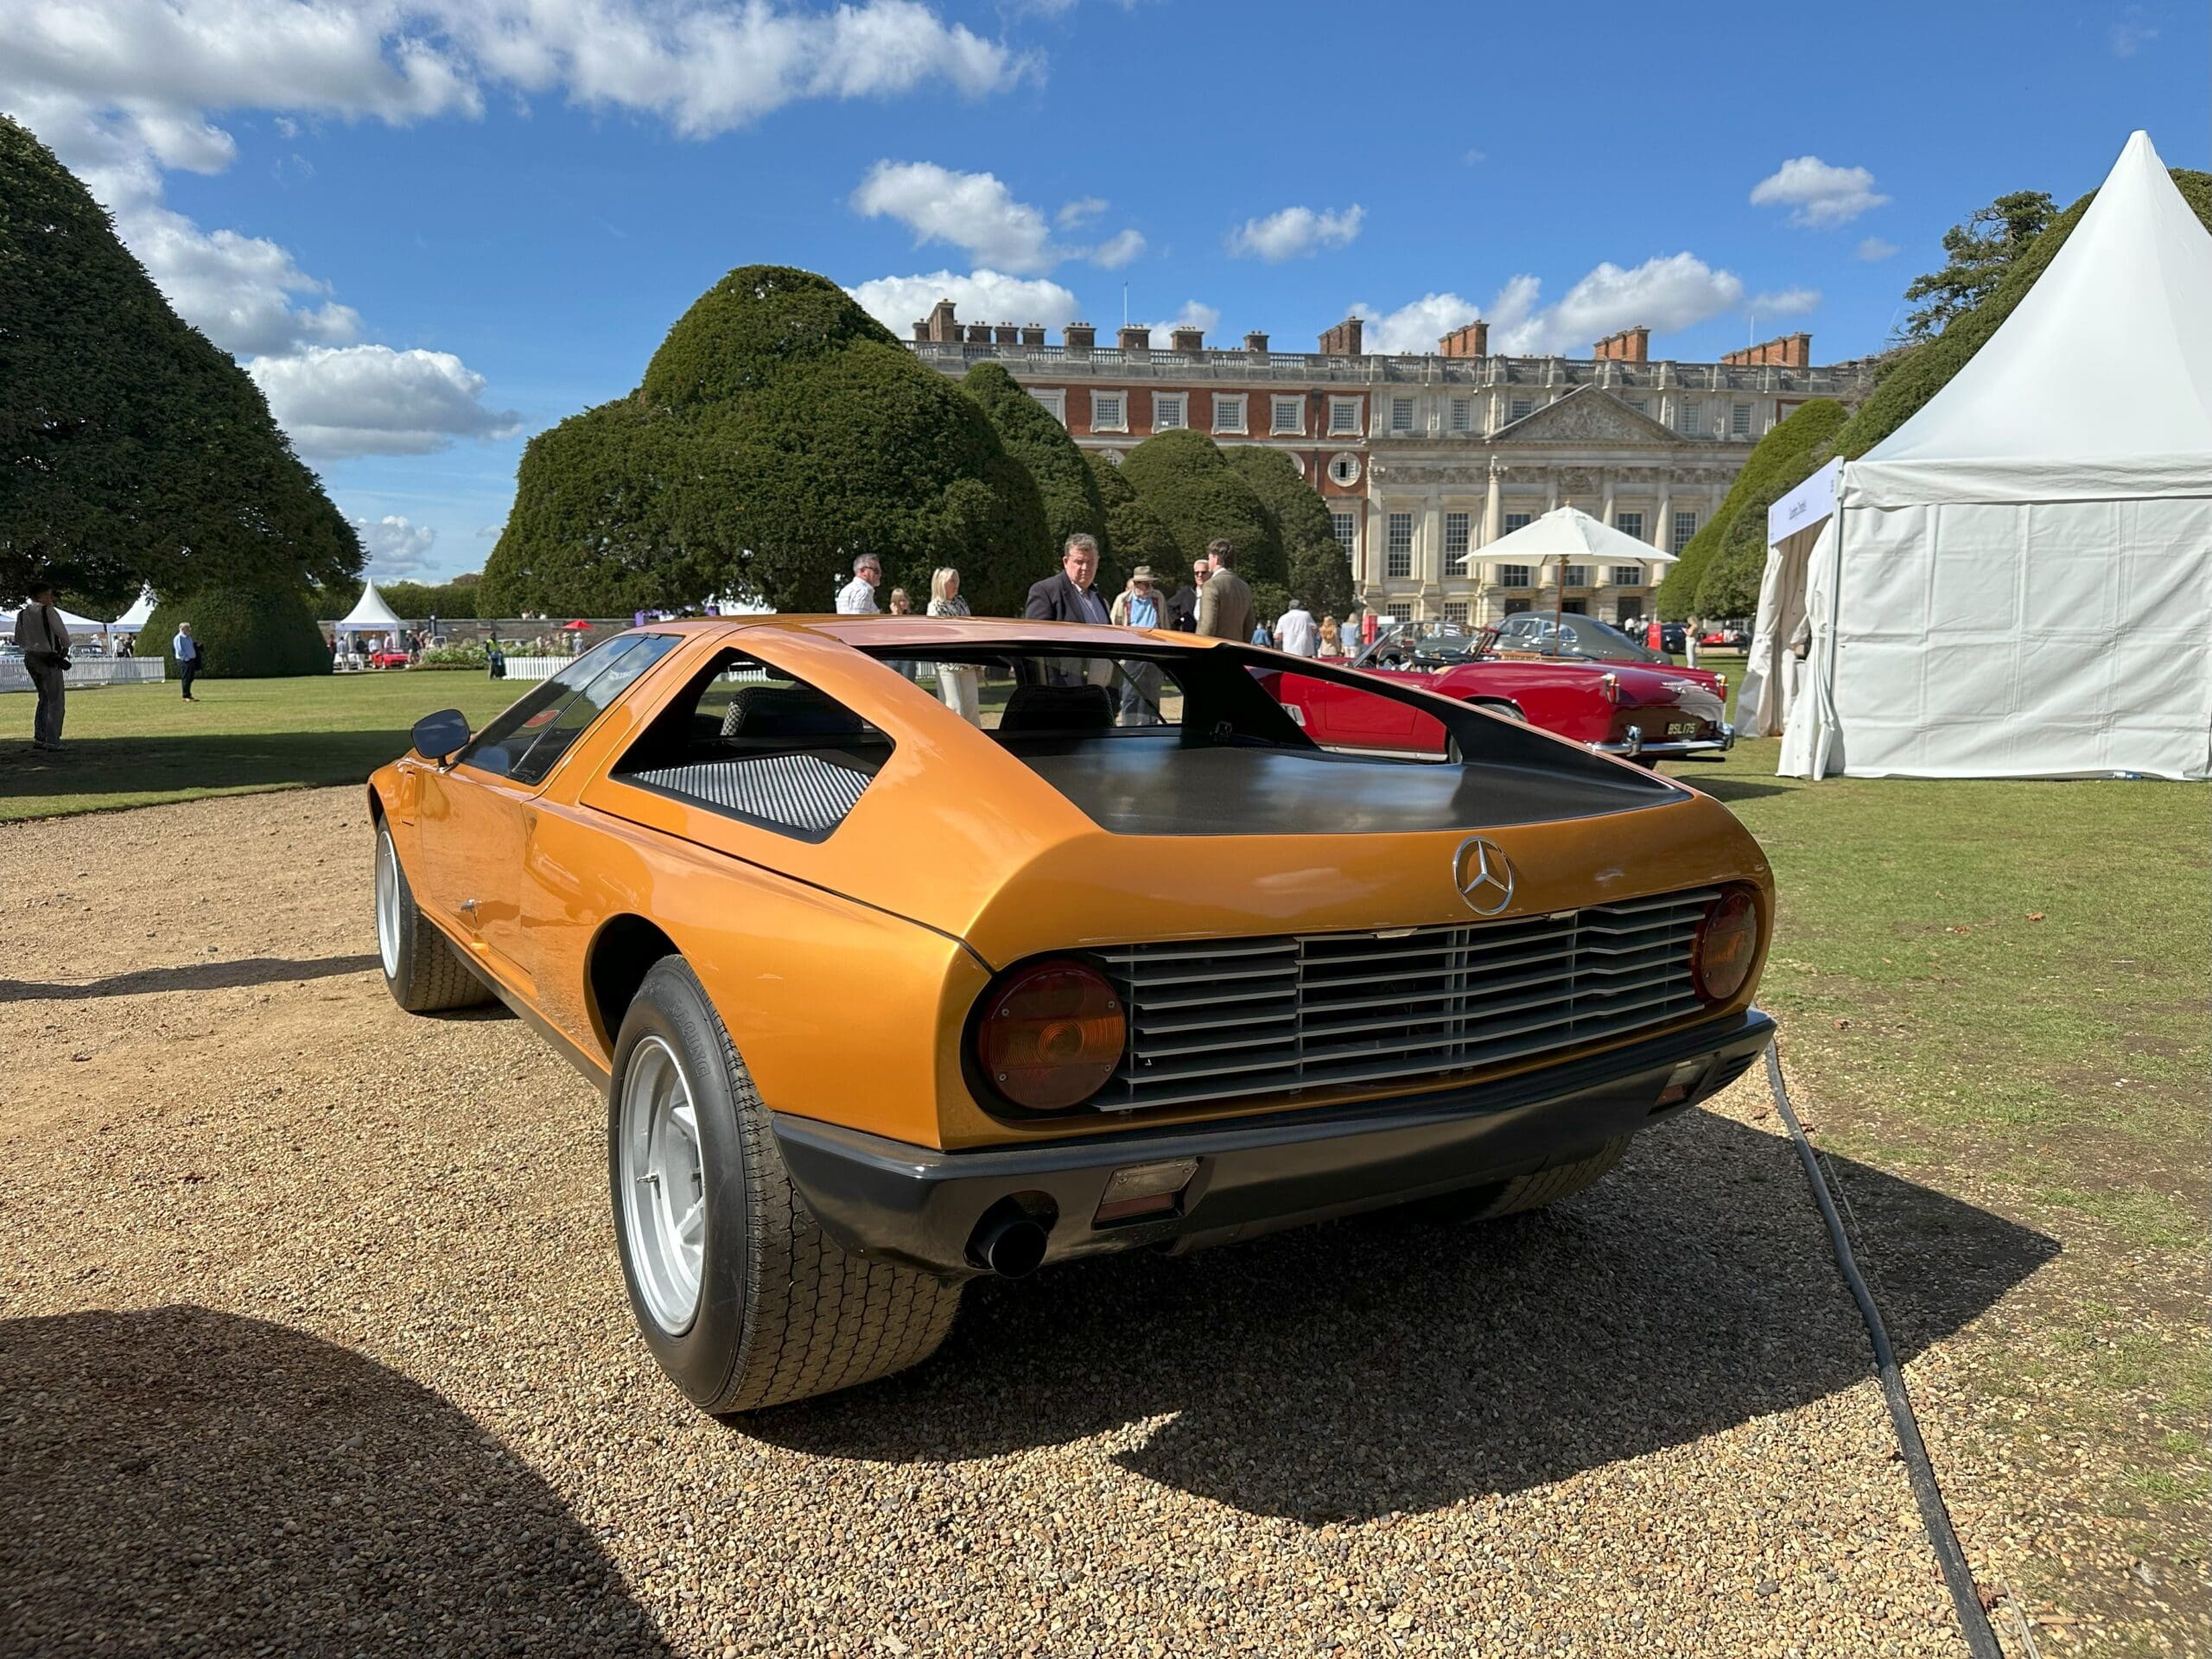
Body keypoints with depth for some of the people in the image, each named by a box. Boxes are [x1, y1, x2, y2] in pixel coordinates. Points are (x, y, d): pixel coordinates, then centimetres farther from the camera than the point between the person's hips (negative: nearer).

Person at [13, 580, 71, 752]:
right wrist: (65, 647, 10)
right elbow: (63, 634, -10)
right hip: (49, 660, -7)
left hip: (30, 658, 7)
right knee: (55, 701, -1)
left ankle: (39, 739, 16)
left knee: (44, 698, 20)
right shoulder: (48, 611, -12)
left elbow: (19, 639, 16)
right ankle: (52, 742, -5)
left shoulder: (22, 614, 9)